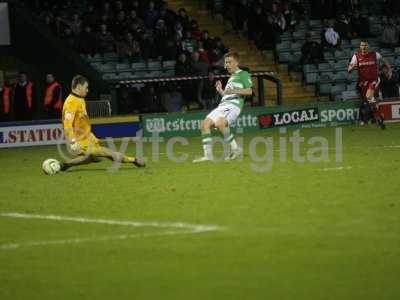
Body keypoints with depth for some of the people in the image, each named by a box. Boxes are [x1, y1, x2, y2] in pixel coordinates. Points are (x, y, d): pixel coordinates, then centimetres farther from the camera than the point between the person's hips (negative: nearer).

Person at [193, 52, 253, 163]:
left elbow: (249, 91, -9)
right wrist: (220, 91, 15)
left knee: (220, 123, -33)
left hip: (234, 105, -8)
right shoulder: (231, 77, 30)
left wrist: (234, 91, -19)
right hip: (223, 105, 8)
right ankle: (208, 155, -10)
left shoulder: (243, 74, 5)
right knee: (206, 123, -9)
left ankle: (235, 148, -18)